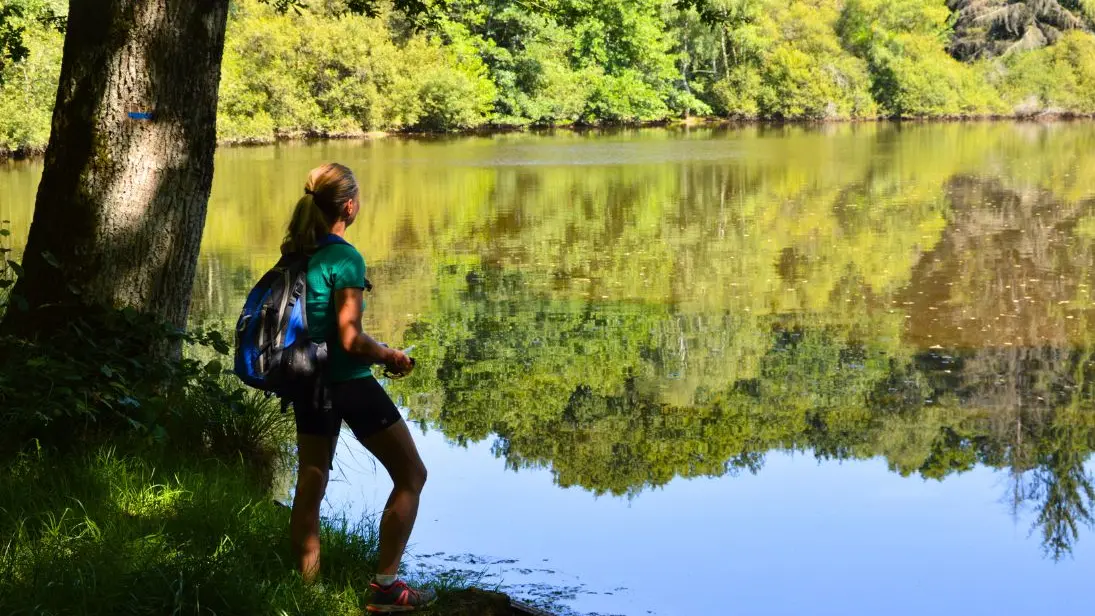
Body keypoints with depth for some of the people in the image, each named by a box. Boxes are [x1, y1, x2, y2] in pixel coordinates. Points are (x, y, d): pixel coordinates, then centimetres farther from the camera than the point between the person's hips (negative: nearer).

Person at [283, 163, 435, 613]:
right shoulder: (344, 259, -19)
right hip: (349, 385, -7)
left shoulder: (295, 253, 4)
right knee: (411, 476, 7)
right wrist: (389, 356, -4)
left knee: (309, 487, 15)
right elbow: (350, 340, -21)